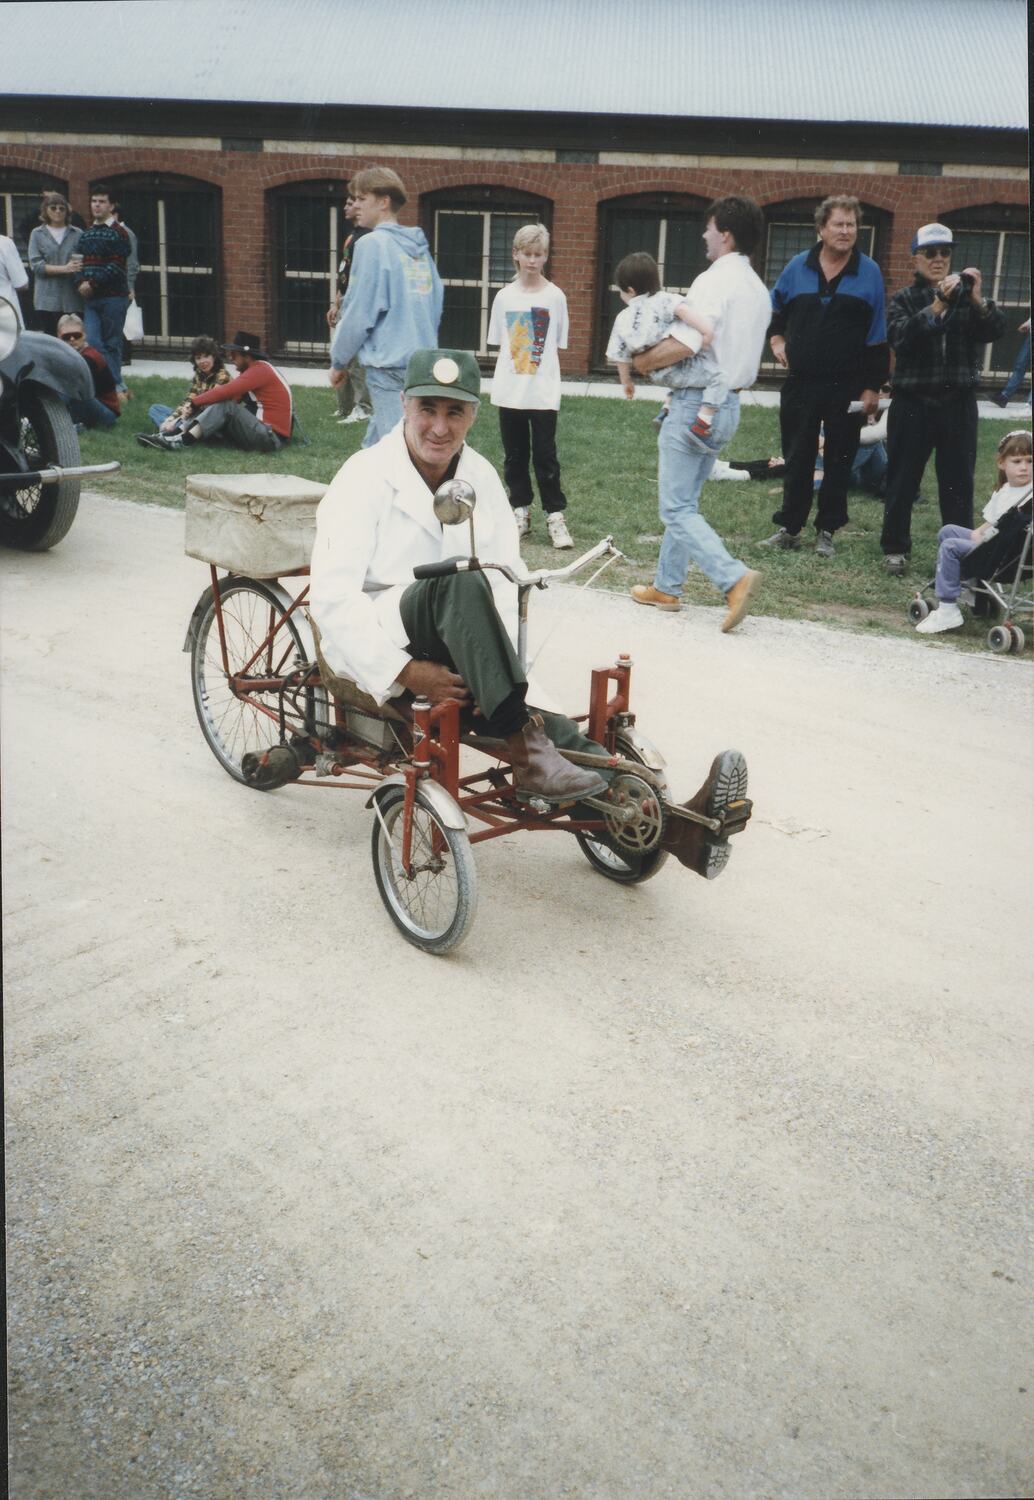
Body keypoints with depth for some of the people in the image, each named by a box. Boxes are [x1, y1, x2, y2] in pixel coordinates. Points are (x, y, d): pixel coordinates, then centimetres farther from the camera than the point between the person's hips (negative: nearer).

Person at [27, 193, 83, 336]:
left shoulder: (77, 234, 10)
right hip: (47, 299, 0)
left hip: (72, 298, 0)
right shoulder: (37, 234, 9)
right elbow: (35, 264, 0)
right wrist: (64, 269, -11)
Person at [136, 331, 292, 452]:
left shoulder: (260, 370, -13)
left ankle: (180, 442, -29)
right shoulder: (252, 371, 18)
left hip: (272, 438, -9)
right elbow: (232, 396, 8)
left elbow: (226, 393, -21)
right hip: (261, 432, 9)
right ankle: (173, 435, -14)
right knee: (209, 408, 0)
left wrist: (194, 402, -11)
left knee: (225, 406, -22)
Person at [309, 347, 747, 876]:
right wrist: (403, 670, -26)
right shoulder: (366, 476, -8)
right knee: (459, 581, -36)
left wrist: (496, 667, -19)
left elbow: (506, 578, -1)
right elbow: (332, 595, -17)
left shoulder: (480, 476, 7)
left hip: (454, 651, 5)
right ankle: (528, 754, -39)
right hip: (375, 643, -5)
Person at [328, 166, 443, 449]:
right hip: (423, 364, 8)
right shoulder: (419, 247, 12)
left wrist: (338, 362, 1)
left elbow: (358, 313, -10)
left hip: (389, 366, -8)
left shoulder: (373, 244, -9)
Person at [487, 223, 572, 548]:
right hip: (509, 391, 2)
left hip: (543, 392, -2)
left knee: (545, 455, -2)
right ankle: (521, 511, 20)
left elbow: (557, 346, 4)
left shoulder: (555, 296, 0)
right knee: (514, 455, 9)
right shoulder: (504, 297, 5)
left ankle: (555, 516, 5)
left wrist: (544, 375, -5)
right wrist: (501, 381, 0)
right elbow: (499, 346, 9)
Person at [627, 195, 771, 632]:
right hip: (728, 404, 9)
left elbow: (684, 344, -26)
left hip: (696, 403, -9)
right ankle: (667, 586, 25)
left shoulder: (714, 281, -16)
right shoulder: (758, 289, 13)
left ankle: (734, 577, -17)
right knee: (685, 500, 18)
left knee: (676, 507, -5)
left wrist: (644, 361, -8)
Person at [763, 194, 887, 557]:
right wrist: (776, 339, 5)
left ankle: (827, 531, 16)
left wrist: (872, 387, -6)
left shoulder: (869, 273, -2)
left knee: (838, 460, 6)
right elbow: (774, 306, 23)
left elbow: (877, 336, -2)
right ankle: (789, 529, 16)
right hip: (801, 382, 2)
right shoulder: (799, 266, 4)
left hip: (847, 386, -2)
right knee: (796, 459, 7)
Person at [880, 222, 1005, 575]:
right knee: (903, 479, 3)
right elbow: (901, 339, -15)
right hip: (913, 401, -1)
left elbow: (995, 331, -4)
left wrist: (978, 300, -19)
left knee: (958, 481, 3)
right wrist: (936, 306, -24)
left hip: (958, 402, 2)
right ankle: (895, 547, 13)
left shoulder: (966, 295, 9)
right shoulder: (905, 299, 4)